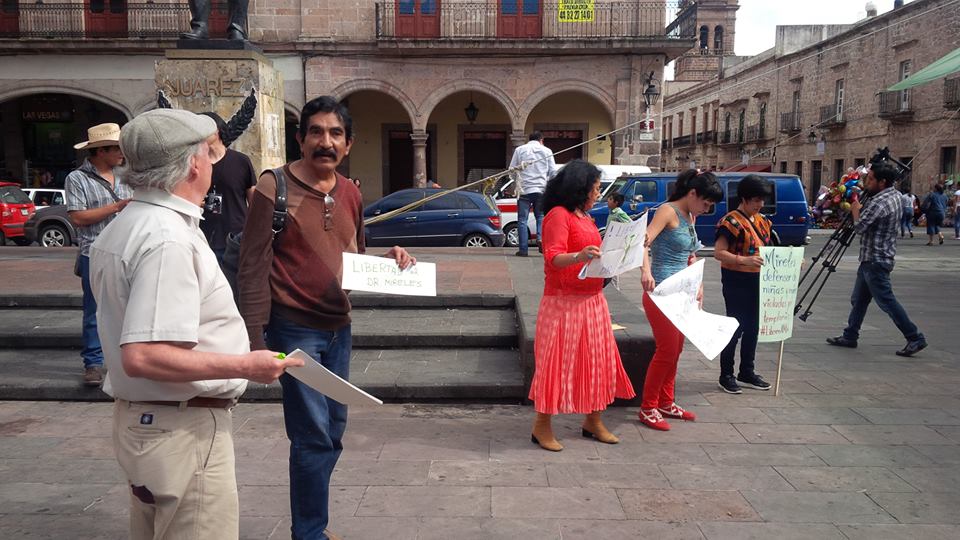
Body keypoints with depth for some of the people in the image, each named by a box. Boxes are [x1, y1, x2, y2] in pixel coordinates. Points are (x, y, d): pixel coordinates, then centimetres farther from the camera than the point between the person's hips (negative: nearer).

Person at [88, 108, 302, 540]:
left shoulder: (120, 228, 10)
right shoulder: (169, 239, -23)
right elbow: (142, 356, -29)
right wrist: (245, 366, -23)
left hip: (137, 418, 10)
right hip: (183, 428, -10)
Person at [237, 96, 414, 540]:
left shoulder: (350, 193, 8)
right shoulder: (274, 186, -11)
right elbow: (253, 268, -13)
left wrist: (389, 258, -3)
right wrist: (255, 338, -17)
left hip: (339, 328, 7)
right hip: (294, 328, -7)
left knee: (333, 431, 15)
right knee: (314, 435, -3)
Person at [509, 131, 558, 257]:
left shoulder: (519, 150, 6)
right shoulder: (546, 151, 7)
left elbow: (511, 170, 5)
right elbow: (553, 171, 5)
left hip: (524, 190, -1)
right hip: (541, 190, 1)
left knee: (522, 220, 4)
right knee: (541, 217, 16)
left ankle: (523, 249, 1)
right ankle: (541, 238, -9)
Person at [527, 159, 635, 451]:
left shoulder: (585, 217, 17)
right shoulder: (558, 214, -12)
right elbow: (553, 257, -23)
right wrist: (578, 257, -40)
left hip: (592, 299, 9)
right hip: (563, 302, -9)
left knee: (595, 360, 13)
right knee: (556, 362, -2)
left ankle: (593, 421, 27)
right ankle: (542, 427, 10)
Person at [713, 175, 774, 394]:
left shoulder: (762, 221, 13)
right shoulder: (732, 221, -13)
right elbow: (718, 252, -20)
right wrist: (744, 260, -32)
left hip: (757, 281, 8)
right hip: (736, 283, -8)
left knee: (752, 327, 14)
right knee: (735, 327, -2)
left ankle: (747, 373, 27)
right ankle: (726, 376, 9)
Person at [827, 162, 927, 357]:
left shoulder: (879, 202, -21)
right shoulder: (895, 196, 10)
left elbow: (859, 227, -19)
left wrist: (855, 209, -2)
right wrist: (860, 208, 8)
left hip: (875, 260, -10)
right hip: (871, 259, 10)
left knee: (887, 301, -5)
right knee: (858, 299, 15)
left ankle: (915, 338, 1)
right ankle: (850, 336, 22)